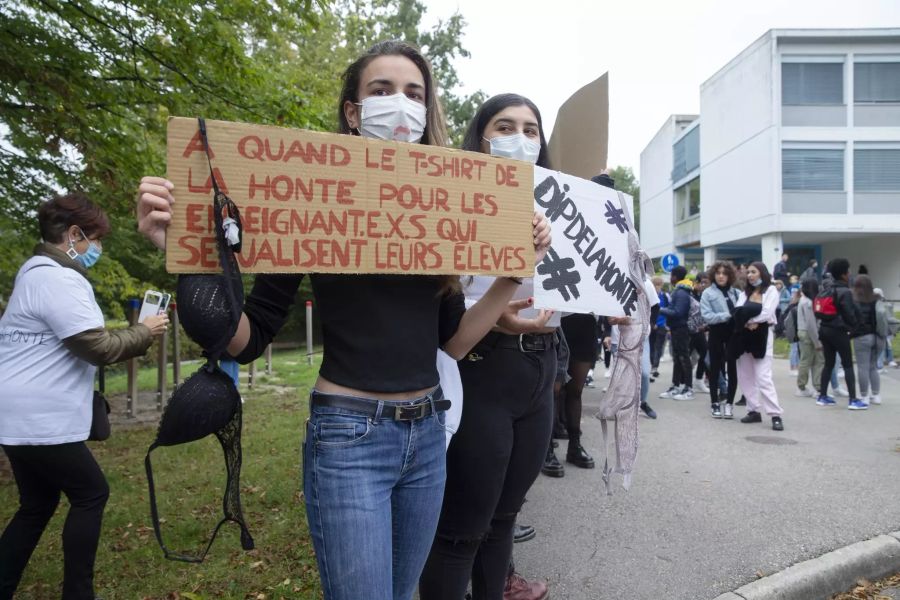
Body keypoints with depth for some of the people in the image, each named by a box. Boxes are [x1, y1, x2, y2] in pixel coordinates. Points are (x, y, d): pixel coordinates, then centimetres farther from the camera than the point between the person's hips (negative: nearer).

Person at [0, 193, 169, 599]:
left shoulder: (40, 272, 17)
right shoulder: (58, 279, -18)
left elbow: (78, 344, 21)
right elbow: (99, 347, -22)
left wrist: (135, 338, 13)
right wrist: (145, 332, -7)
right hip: (39, 419, -11)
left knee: (37, 505, 18)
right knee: (91, 494, 3)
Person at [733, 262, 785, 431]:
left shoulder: (771, 290, 0)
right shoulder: (745, 292, 15)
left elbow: (766, 313, -13)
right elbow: (737, 313, 0)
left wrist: (749, 320, -7)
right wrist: (749, 323, -16)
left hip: (762, 335, -6)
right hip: (745, 336, 6)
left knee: (763, 377, -12)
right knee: (745, 376, 7)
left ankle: (776, 415, -9)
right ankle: (754, 411, 15)